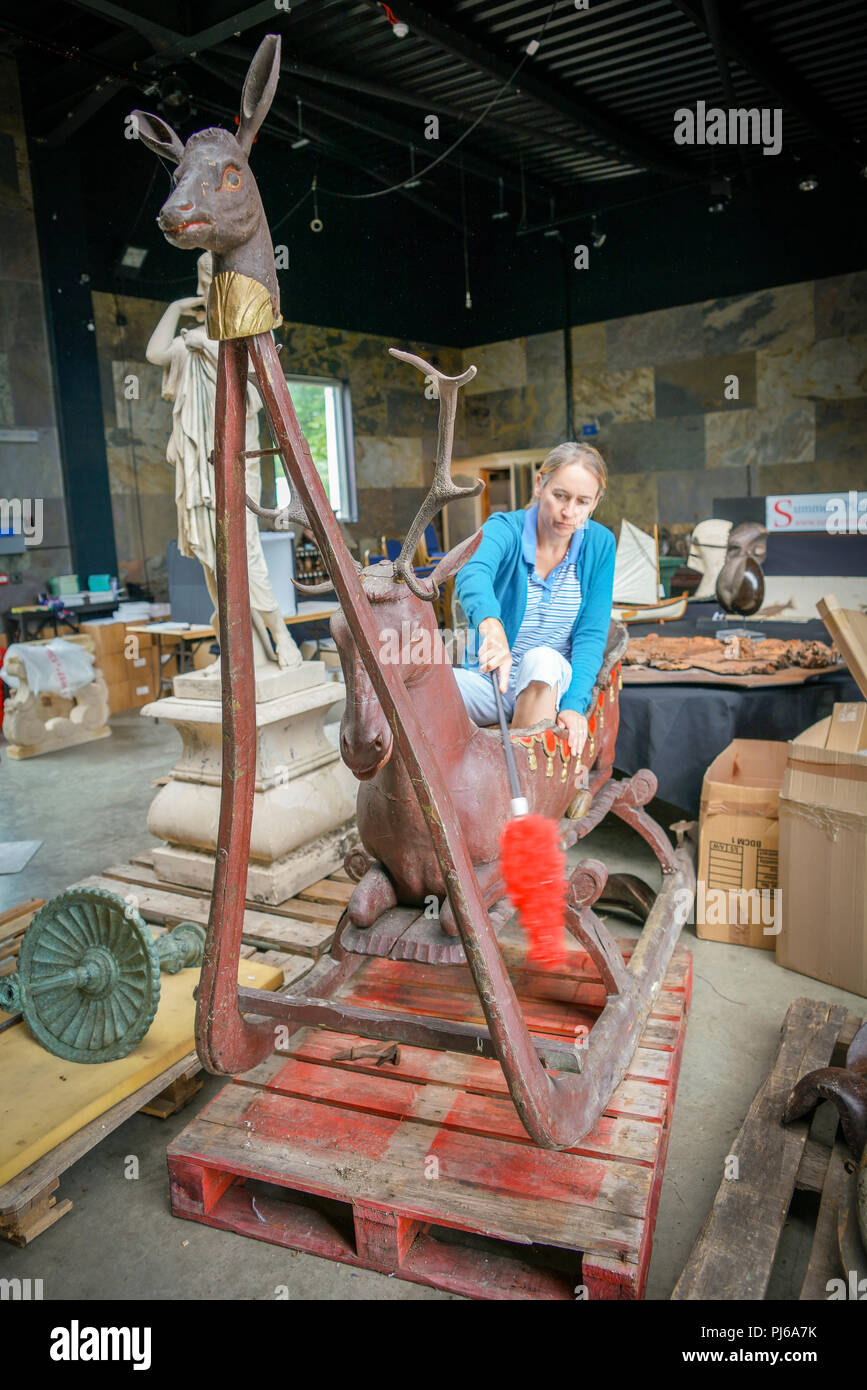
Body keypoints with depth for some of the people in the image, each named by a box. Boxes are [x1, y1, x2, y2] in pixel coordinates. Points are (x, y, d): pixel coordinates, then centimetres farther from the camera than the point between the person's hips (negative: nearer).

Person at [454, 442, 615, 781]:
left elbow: (591, 635, -6)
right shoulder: (506, 528, -9)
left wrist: (574, 704, -23)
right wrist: (491, 626, -57)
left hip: (556, 686, 1)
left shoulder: (599, 544, -2)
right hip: (495, 682, 0)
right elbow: (472, 574, -34)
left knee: (542, 660, -35)